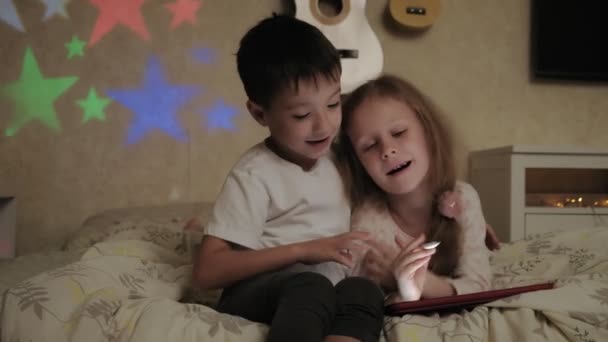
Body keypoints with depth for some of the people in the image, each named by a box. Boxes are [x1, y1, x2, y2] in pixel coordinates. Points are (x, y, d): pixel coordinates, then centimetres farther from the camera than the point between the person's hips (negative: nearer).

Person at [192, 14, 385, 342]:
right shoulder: (255, 174, -9)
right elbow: (206, 272, -14)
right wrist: (302, 250, -19)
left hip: (330, 297, 5)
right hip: (256, 292, -5)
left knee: (364, 291, -29)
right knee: (311, 286, -37)